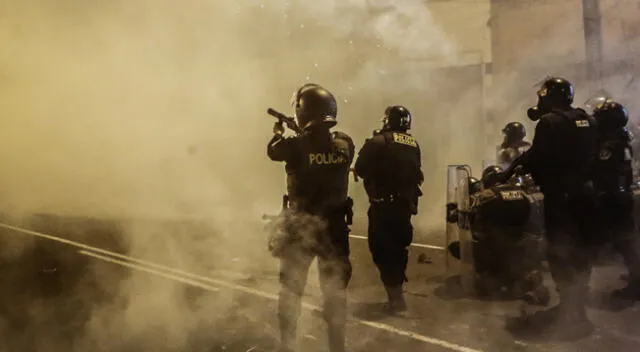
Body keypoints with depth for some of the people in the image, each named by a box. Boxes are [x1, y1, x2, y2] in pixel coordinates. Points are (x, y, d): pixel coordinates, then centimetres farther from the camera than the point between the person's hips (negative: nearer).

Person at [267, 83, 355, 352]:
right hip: (334, 225, 2)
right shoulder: (345, 144, -7)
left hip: (301, 226, -2)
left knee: (291, 290, 15)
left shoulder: (296, 145, -15)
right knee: (335, 290, 17)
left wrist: (278, 132, 26)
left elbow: (273, 151, 6)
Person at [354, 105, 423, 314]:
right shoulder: (414, 145, 8)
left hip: (383, 205, -7)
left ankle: (396, 298, -2)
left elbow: (360, 169, -12)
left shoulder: (379, 142, -12)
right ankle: (396, 294, 29)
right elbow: (416, 174, 12)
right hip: (406, 205, 7)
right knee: (398, 247, 18)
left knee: (381, 249, 1)